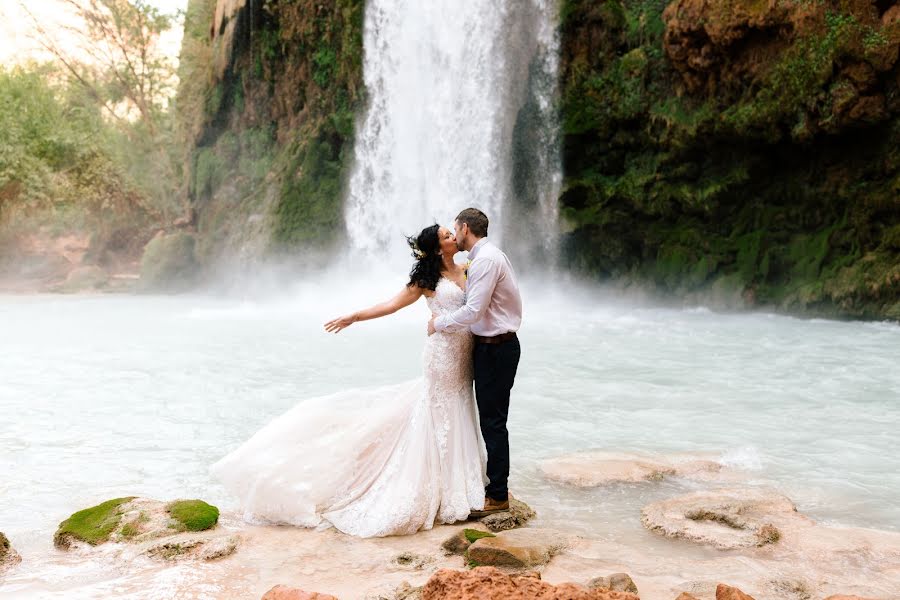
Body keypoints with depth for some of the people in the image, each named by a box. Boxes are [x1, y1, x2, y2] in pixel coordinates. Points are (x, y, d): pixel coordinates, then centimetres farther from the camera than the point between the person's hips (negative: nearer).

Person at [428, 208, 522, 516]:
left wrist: (439, 323, -10)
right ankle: (498, 484, 29)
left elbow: (474, 311, -23)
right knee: (492, 418, 17)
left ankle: (497, 496, 6)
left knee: (492, 422, -3)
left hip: (495, 348, -10)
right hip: (495, 343, 10)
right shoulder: (491, 254, 15)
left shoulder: (485, 260, -18)